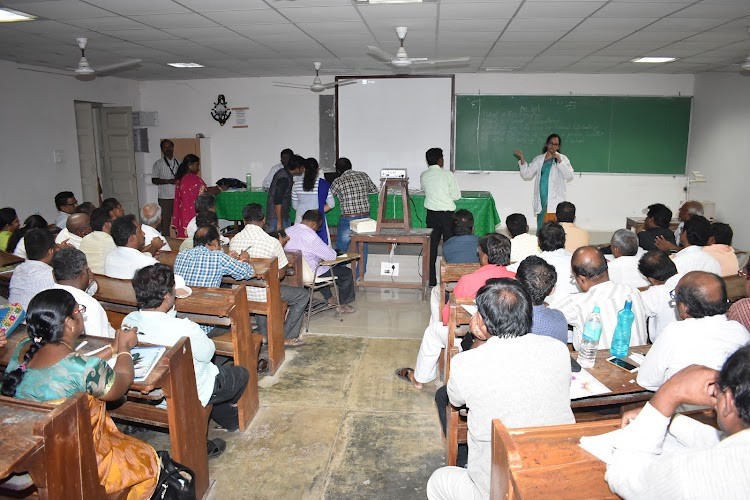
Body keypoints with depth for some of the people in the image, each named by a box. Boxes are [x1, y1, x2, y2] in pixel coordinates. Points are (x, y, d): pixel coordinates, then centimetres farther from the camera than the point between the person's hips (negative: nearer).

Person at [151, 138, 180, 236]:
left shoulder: (178, 162, 13)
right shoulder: (158, 163, 4)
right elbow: (154, 180, -2)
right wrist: (169, 181, -15)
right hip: (165, 197, -3)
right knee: (165, 222, -4)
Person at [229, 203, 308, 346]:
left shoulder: (234, 240, -5)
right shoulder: (272, 242, -19)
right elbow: (281, 274, -10)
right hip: (264, 295, -5)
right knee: (303, 295, 15)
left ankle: (264, 334, 43)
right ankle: (288, 337, 19)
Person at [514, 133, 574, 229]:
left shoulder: (562, 158, 5)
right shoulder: (539, 159, 13)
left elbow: (569, 177, -4)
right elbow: (527, 175, 9)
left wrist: (560, 161, -12)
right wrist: (522, 160, -2)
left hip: (554, 201, -3)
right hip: (541, 201, 3)